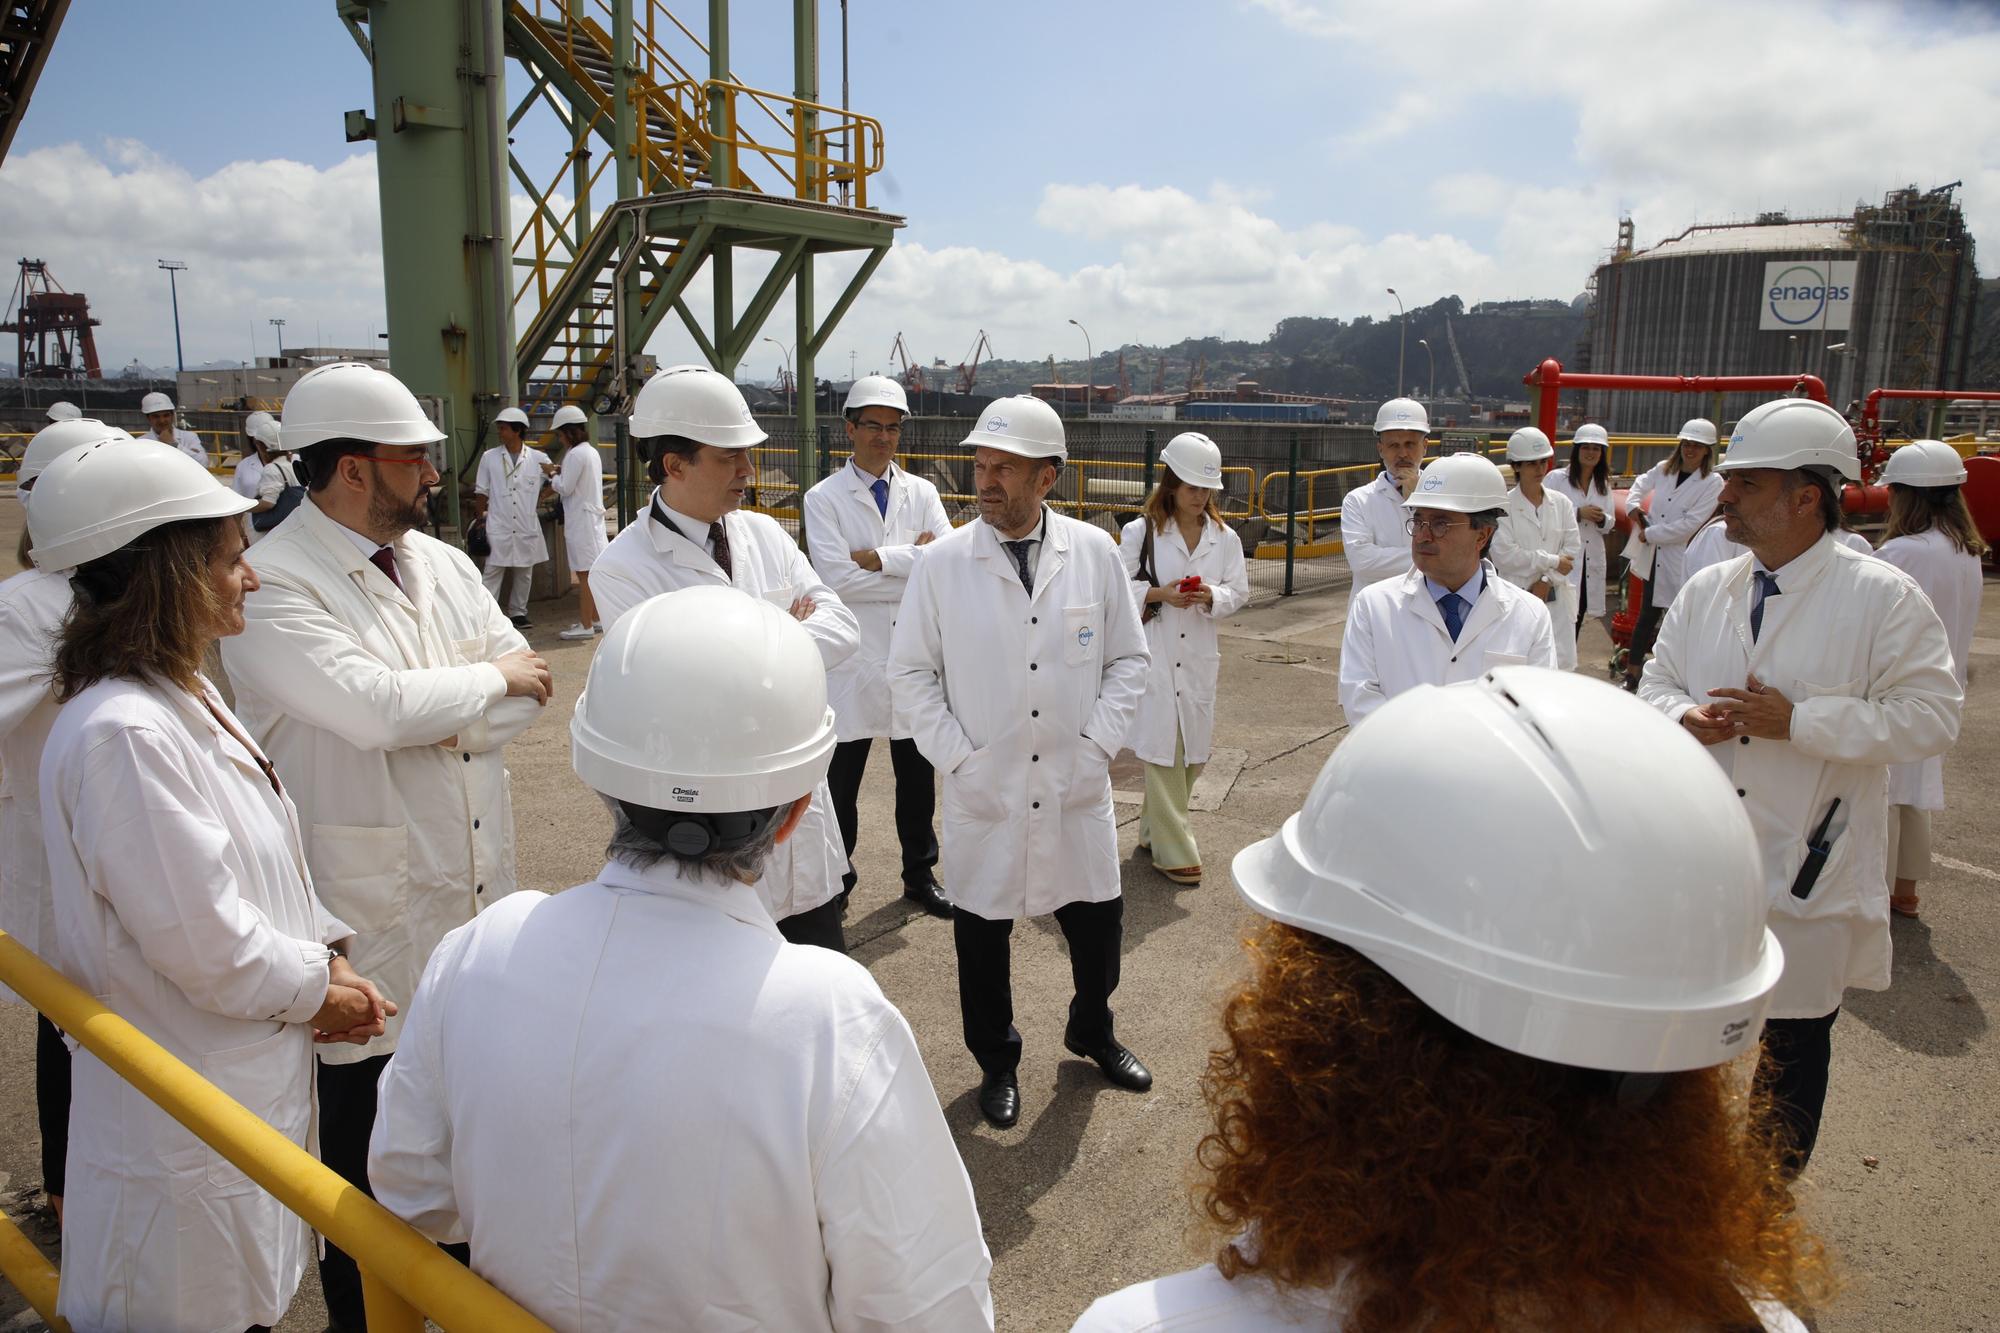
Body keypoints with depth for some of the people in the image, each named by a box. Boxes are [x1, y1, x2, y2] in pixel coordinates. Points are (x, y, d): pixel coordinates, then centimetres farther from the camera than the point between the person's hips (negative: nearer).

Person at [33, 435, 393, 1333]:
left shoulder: (186, 698, 5)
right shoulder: (122, 735, -27)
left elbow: (267, 860, 12)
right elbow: (204, 943, -25)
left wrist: (327, 955, 0)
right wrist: (316, 990, -10)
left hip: (256, 1084, 9)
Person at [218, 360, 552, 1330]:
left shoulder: (441, 563, 8)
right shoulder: (273, 587, -15)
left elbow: (530, 692, 2)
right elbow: (378, 704, -27)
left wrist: (435, 721, -15)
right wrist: (491, 679, -10)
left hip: (478, 887, 7)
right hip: (375, 913, -6)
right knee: (370, 1125, 10)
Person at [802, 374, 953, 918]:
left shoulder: (921, 493, 6)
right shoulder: (824, 498, -4)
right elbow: (836, 577, -17)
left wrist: (879, 558, -17)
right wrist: (915, 565, -13)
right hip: (852, 659, -3)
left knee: (918, 777, 14)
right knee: (840, 781, 9)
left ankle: (920, 876, 31)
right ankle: (836, 883, 27)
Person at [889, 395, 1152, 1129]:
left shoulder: (1094, 552, -3)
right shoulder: (943, 561, -7)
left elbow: (1127, 658, 5)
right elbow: (910, 671, -1)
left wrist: (1099, 743, -5)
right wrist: (957, 758, -9)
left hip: (1075, 787, 1)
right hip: (984, 793, -1)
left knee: (1098, 920, 14)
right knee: (982, 931, 12)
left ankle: (1092, 1031, 44)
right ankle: (996, 1061, 36)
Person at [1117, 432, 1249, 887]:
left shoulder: (1224, 537, 6)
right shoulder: (1140, 532, -4)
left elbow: (1239, 591, 8)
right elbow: (1117, 587, -3)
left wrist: (1211, 596, -13)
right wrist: (1159, 594, -18)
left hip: (1199, 656, 4)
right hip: (1154, 653, -4)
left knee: (1193, 752, 10)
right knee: (1162, 752, -5)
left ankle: (1152, 831, 29)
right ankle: (1174, 850, 3)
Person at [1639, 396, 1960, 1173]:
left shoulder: (1883, 597, -11)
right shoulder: (1706, 591, 4)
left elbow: (1928, 718, -15)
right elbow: (1656, 684, 11)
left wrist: (1797, 721, -22)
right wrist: (1685, 718, -12)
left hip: (1806, 870, -4)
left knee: (1793, 1043, 12)